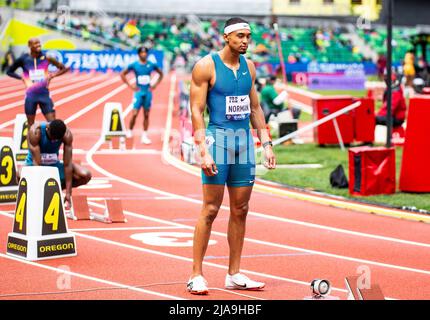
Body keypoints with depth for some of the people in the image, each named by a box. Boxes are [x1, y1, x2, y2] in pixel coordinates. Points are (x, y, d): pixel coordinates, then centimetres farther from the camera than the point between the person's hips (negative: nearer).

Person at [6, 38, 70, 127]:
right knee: (30, 125, 8)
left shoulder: (47, 58, -3)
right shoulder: (23, 59, -3)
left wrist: (52, 75, -9)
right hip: (31, 95, 0)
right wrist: (21, 78, -4)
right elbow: (9, 72, 9)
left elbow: (63, 68, 5)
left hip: (45, 94, 0)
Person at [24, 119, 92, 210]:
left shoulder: (67, 134, -22)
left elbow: (67, 164, -21)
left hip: (54, 164, 3)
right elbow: (36, 162, -31)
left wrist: (68, 193, -23)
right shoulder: (35, 131, -30)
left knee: (85, 176, -18)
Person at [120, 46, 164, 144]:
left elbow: (161, 74, 15)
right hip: (139, 92, -2)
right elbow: (122, 74, 2)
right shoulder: (134, 65, -4)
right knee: (134, 114, -9)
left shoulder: (151, 65, 2)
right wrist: (130, 85, -3)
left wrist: (155, 85, 5)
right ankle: (130, 133, 5)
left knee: (146, 115, 6)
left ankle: (144, 136, 12)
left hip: (148, 92, 2)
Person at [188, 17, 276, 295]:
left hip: (244, 140, 6)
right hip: (218, 138, -6)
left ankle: (234, 275, 15)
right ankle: (196, 275, -1)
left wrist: (266, 143, 11)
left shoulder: (249, 66, 12)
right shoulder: (206, 66, -7)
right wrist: (203, 150, -18)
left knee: (241, 210, 7)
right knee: (211, 209, -7)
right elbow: (196, 110, -10)